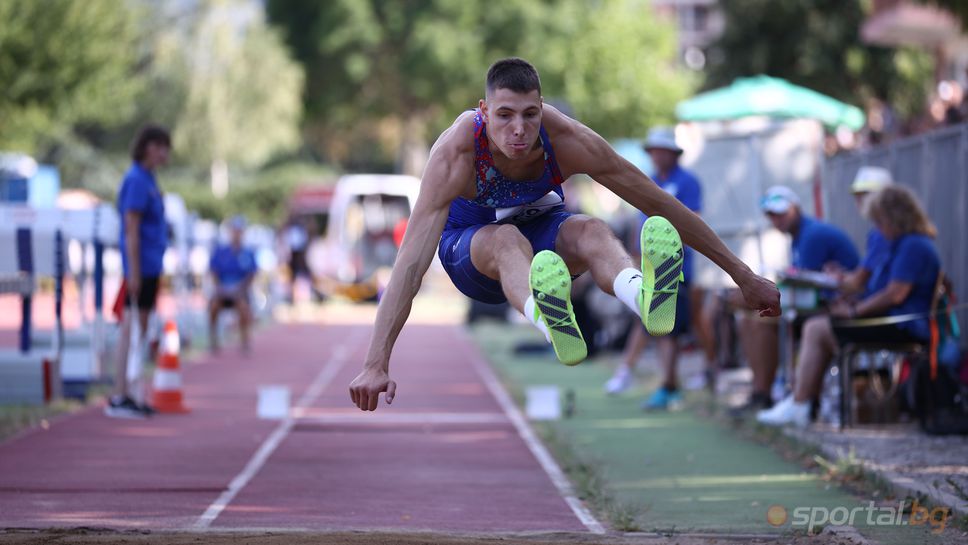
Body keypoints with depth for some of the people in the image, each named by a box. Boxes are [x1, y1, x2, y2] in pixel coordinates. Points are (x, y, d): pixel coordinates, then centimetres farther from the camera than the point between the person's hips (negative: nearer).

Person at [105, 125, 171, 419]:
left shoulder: (147, 180, 16)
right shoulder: (136, 180, -13)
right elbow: (131, 229, -17)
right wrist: (134, 271, -20)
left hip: (150, 268, 10)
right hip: (141, 268, -10)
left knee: (140, 329, 10)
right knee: (131, 328, -7)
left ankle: (128, 396, 14)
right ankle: (119, 398, -5)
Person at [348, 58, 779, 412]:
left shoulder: (567, 140, -27)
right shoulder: (455, 152, -33)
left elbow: (662, 206, -20)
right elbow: (412, 261, -38)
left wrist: (744, 277, -16)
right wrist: (376, 366, -46)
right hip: (470, 243, -2)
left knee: (590, 231, -32)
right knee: (507, 240, -37)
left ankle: (646, 298, -68)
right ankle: (553, 325, -71)